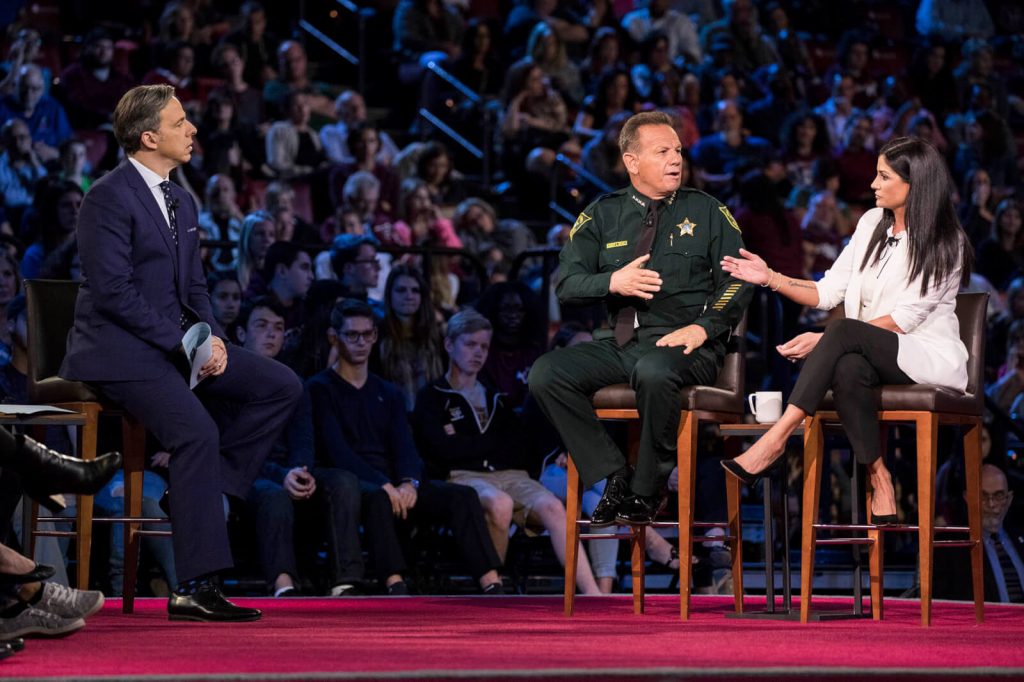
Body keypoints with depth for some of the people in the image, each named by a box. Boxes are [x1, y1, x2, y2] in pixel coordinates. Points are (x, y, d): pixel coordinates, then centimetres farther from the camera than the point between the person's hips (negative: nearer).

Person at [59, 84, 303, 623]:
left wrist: (211, 337, -2)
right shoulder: (108, 198, -13)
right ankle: (193, 589, -28)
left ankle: (199, 485, -1)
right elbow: (114, 292, -20)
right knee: (197, 431, -29)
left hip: (179, 341, 9)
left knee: (281, 387, -4)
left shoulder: (181, 202, 16)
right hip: (119, 350, -9)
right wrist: (183, 341, -21)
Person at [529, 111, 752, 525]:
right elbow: (566, 283, 5)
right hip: (619, 342, 4)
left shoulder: (706, 212, 10)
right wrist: (612, 282, -15)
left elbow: (737, 281, 2)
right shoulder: (603, 215, 14)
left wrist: (703, 327, -15)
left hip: (682, 342, -4)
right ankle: (614, 478, -15)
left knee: (653, 372, -39)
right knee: (546, 374, -20)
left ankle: (647, 491, -18)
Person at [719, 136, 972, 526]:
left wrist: (825, 340, -22)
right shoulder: (872, 224, 12)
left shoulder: (944, 243, -7)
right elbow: (829, 292, 12)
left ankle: (775, 439, -41)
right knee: (848, 368, -36)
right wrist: (770, 278, -3)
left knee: (844, 332, -35)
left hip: (929, 357, -5)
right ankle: (879, 480, -30)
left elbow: (904, 319, -15)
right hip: (869, 354, 5)